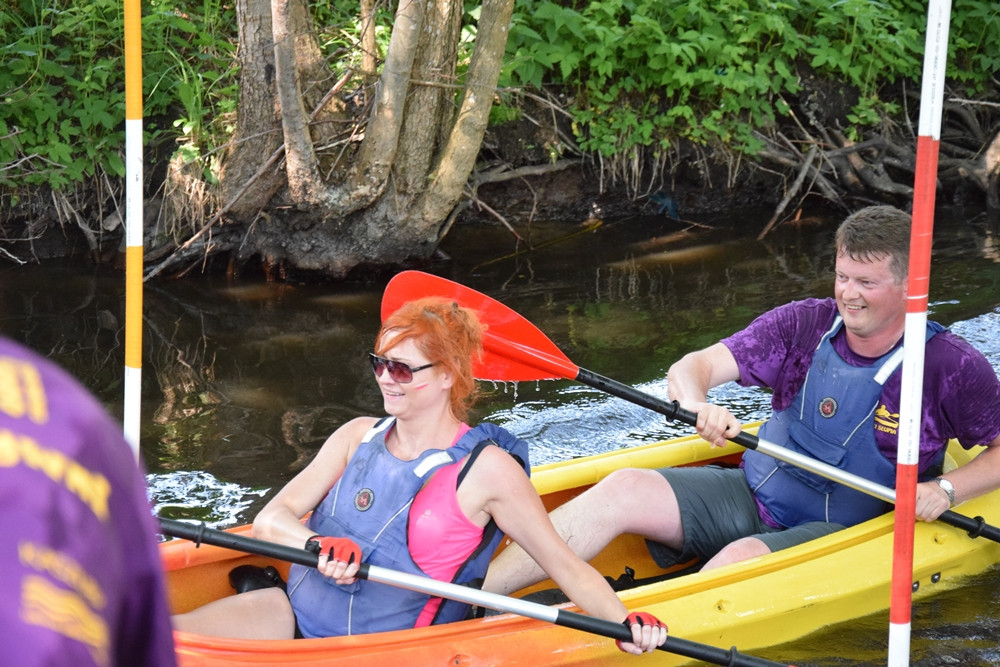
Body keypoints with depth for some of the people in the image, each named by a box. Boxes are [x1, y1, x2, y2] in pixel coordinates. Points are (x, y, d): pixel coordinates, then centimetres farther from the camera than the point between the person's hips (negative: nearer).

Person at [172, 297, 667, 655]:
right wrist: (317, 544, -24)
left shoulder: (486, 469, -6)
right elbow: (270, 518, -1)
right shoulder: (359, 437, 8)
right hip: (297, 613, 5)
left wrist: (626, 622, -21)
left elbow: (565, 565, -3)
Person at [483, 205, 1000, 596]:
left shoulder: (951, 367, -10)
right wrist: (696, 403, -32)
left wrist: (944, 490, -18)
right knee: (624, 489, -19)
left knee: (742, 559, -35)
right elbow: (691, 367, -8)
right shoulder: (803, 325, -2)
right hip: (750, 494, 3)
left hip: (835, 534, -3)